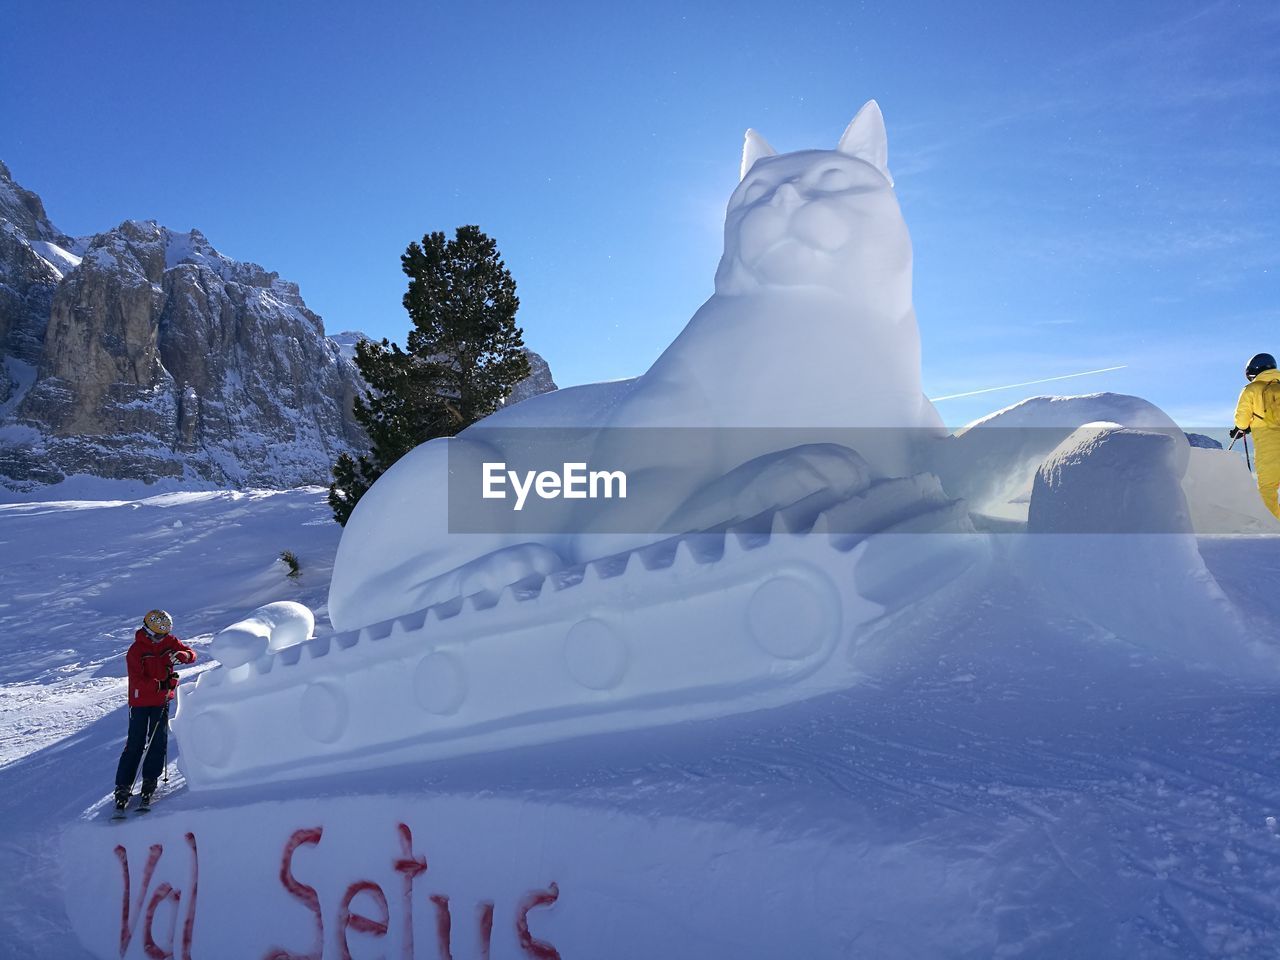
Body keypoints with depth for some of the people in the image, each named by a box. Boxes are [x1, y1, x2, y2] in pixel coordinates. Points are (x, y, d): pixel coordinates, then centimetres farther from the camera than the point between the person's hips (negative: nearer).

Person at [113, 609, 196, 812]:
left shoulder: (169, 641, -1)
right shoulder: (136, 650, -14)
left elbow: (191, 654, 0)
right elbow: (137, 681, -22)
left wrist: (181, 655, -23)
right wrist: (161, 685, -34)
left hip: (162, 701, 4)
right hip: (140, 702, -4)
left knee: (159, 742, 2)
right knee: (135, 744, -4)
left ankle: (150, 780, 14)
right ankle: (123, 787, 4)